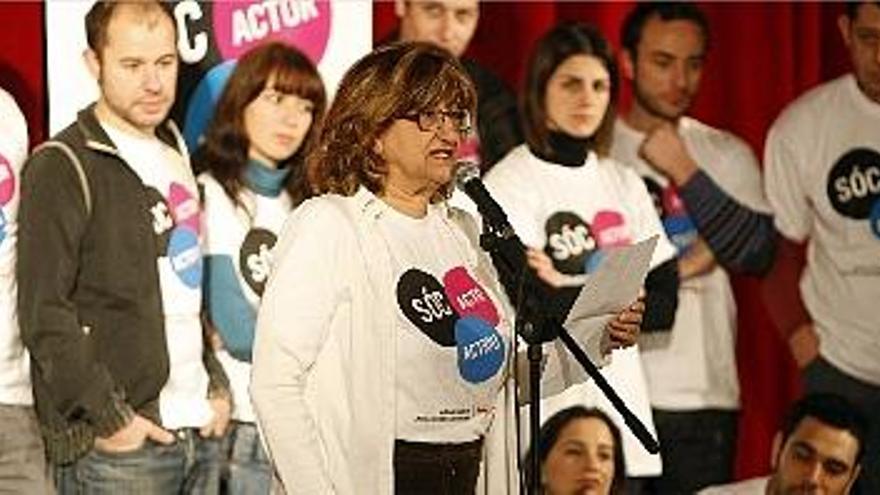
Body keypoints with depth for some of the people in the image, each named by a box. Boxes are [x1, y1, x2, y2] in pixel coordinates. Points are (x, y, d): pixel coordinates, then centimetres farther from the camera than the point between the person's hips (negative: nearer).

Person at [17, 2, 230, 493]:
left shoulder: (176, 157, 17)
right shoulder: (62, 167, -7)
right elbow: (44, 314, -14)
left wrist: (218, 387, 12)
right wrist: (110, 419, -16)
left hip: (201, 433, 7)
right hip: (117, 449, -7)